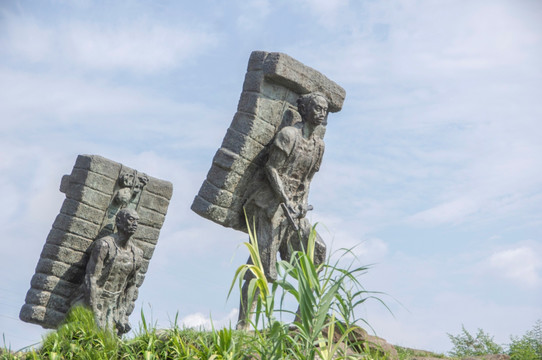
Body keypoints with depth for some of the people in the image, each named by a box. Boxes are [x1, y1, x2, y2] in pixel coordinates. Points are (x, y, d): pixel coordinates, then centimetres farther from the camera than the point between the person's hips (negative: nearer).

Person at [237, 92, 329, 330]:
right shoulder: (288, 135, -11)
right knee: (261, 263, -10)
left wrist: (302, 204, 3)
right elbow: (271, 169, -14)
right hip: (271, 203, -8)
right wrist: (286, 202, -19)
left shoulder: (318, 144, 11)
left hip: (294, 207, 8)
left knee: (316, 253, 4)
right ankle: (242, 325, -4)